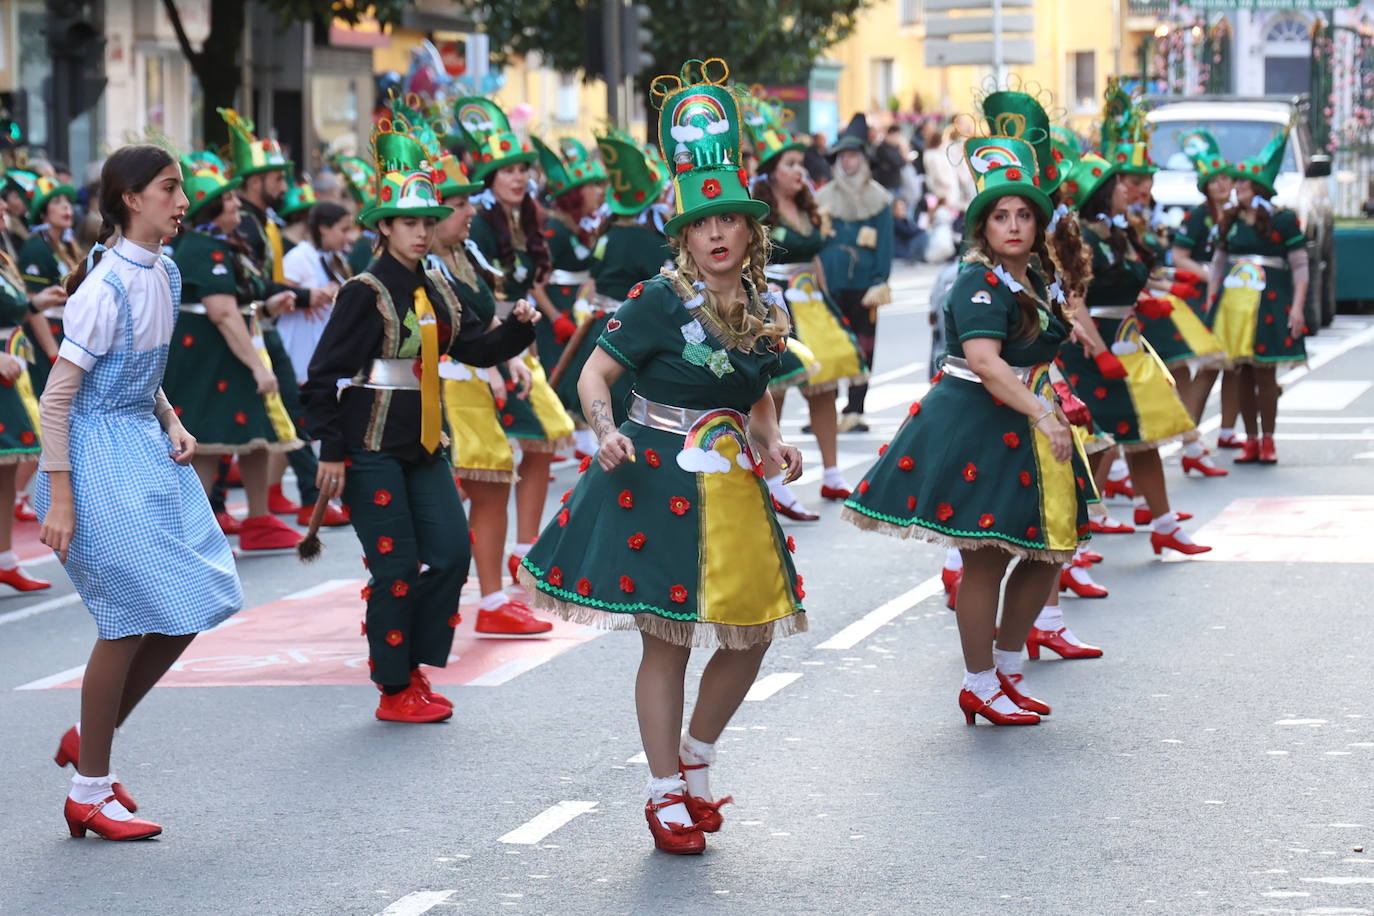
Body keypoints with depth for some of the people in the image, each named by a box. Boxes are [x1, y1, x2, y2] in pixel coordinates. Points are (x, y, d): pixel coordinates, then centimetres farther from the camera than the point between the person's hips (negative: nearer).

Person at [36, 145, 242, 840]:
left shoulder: (164, 275, 6)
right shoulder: (107, 287, -19)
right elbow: (57, 397, -18)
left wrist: (172, 425, 2)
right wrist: (60, 500, -19)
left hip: (146, 450, 9)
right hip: (100, 455, -9)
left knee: (187, 610, 8)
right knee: (129, 623, -3)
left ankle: (89, 737, 24)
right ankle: (89, 792, 10)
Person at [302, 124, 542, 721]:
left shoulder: (436, 289, 10)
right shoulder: (364, 293, -11)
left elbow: (477, 347, 12)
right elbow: (325, 374, -13)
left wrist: (518, 328, -8)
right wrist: (331, 452, -16)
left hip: (424, 443, 7)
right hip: (373, 448, -7)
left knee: (451, 554, 1)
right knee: (396, 566, -5)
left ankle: (413, 666, 16)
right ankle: (395, 692, 6)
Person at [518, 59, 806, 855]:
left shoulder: (767, 310, 5)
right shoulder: (661, 299, -11)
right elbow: (595, 376, -10)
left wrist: (772, 442, 0)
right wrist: (607, 433, -27)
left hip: (732, 486, 6)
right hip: (658, 483, -6)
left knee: (753, 633, 9)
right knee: (668, 639, -2)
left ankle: (697, 760, 30)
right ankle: (666, 793, 9)